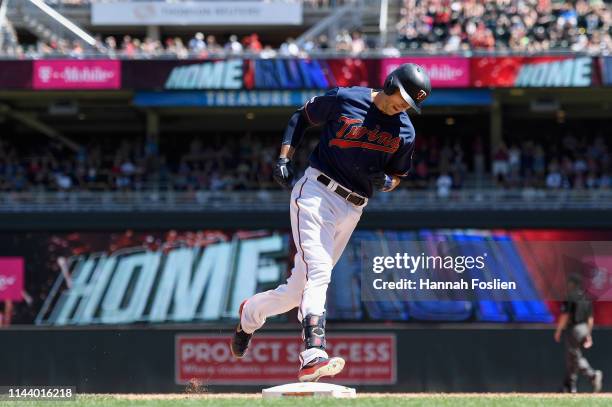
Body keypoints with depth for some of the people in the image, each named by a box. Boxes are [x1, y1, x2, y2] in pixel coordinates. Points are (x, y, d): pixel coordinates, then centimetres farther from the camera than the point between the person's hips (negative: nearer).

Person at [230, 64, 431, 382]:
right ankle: (313, 356, -37)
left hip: (352, 210, 5)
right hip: (317, 192, -5)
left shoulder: (405, 133, 6)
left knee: (300, 289, 8)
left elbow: (397, 175, 19)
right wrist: (284, 157, -3)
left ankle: (250, 314, 37)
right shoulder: (345, 99, -5)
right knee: (318, 273, -24)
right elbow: (302, 116, 8)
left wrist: (386, 182, -6)